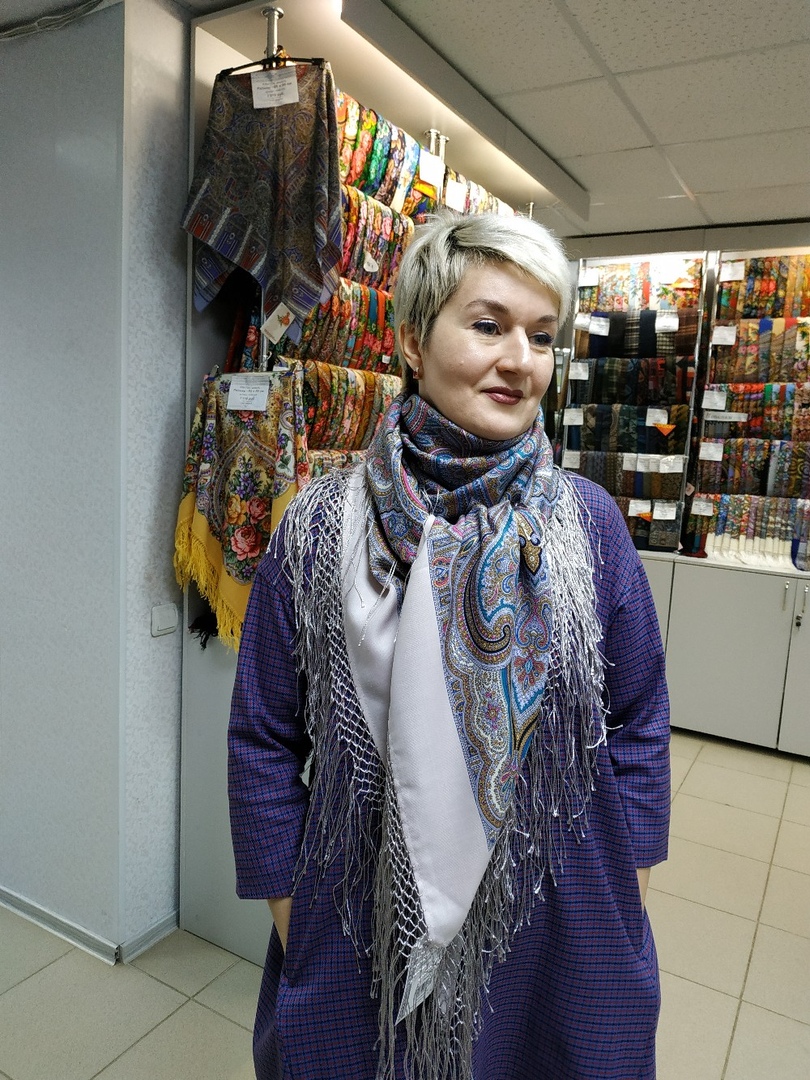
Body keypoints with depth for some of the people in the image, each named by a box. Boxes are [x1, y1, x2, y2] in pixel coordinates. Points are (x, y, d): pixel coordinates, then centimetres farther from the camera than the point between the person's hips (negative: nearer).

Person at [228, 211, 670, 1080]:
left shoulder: (588, 522, -8)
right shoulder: (319, 530, -12)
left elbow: (638, 724, 0)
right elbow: (264, 743, -5)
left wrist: (628, 903, 3)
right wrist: (290, 923, -2)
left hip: (562, 936, 2)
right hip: (365, 942, 0)